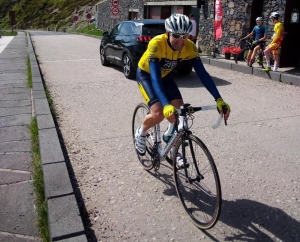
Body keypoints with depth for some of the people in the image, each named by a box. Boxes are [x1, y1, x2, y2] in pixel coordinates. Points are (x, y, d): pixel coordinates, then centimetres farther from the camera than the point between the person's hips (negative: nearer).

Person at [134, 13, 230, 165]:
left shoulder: (189, 47, -23)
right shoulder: (156, 44, -37)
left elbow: (202, 73, -24)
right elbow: (155, 78, -43)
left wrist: (218, 99, -35)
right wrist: (166, 105, -57)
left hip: (165, 75, 5)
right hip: (146, 74, -4)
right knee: (158, 113, -23)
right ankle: (141, 133, 10)